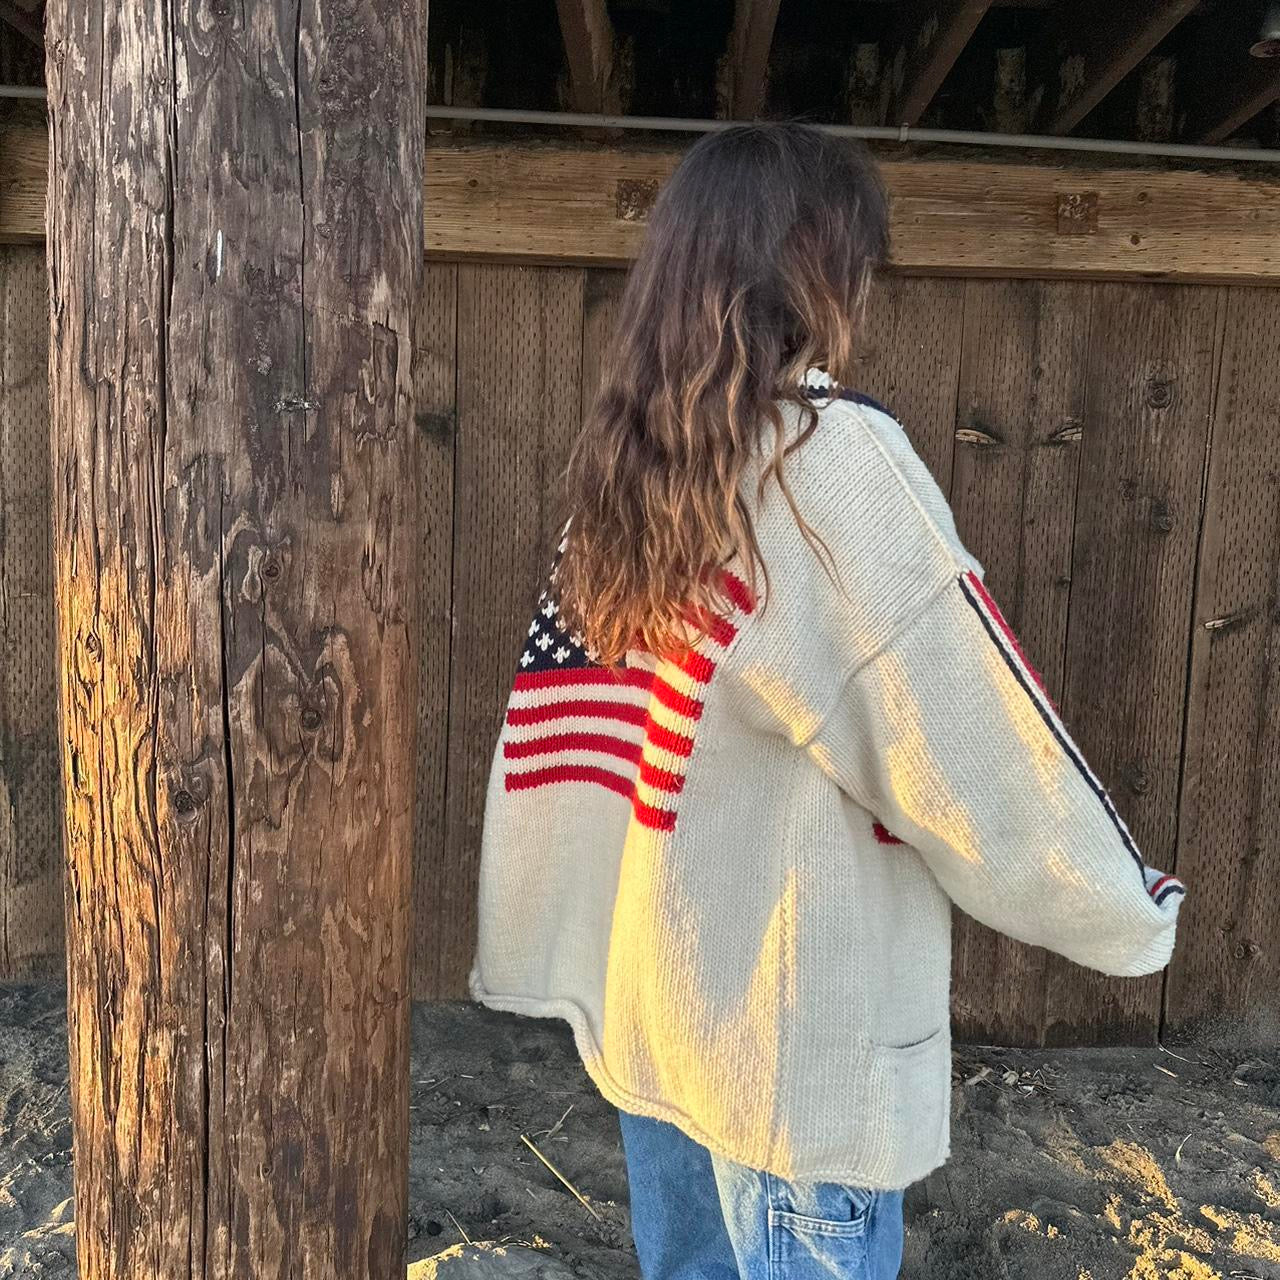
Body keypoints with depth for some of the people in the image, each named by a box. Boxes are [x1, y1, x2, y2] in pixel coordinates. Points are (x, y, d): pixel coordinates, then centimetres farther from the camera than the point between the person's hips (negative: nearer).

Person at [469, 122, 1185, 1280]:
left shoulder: (624, 465, 2)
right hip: (797, 1035, -7)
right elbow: (976, 741, -17)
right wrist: (1129, 914, -1)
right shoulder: (834, 457, -19)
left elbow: (562, 732, 7)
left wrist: (542, 957, 17)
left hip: (651, 1002, 7)